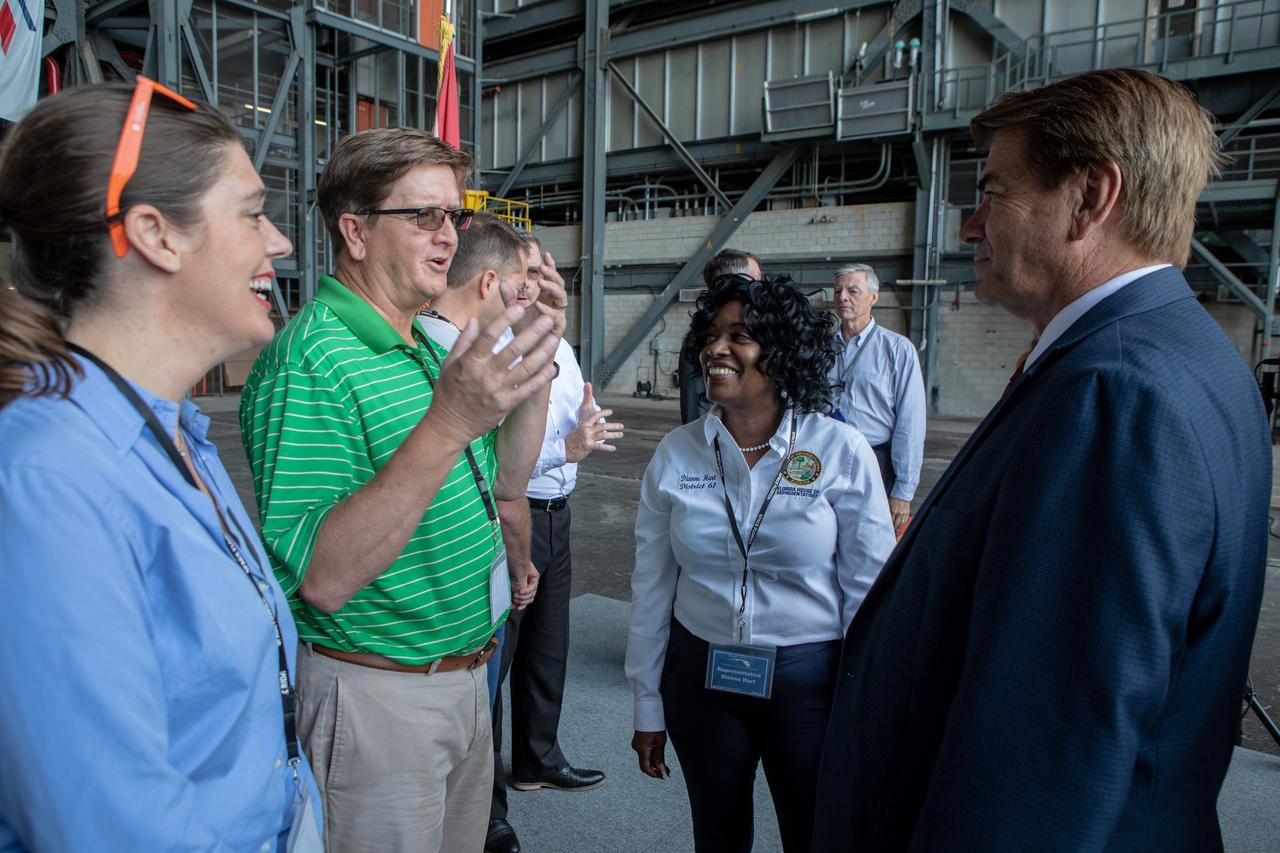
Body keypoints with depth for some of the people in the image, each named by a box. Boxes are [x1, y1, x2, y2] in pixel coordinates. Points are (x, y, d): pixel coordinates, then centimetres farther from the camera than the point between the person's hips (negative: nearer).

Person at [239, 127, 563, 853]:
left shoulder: (424, 348, 6)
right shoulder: (310, 363, -21)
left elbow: (505, 484, 9)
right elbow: (322, 580, -28)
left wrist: (537, 368, -4)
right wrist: (446, 425, -37)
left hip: (464, 676, 8)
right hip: (377, 692, -8)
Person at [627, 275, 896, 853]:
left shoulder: (843, 452, -11)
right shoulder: (676, 454, -4)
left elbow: (868, 591, -7)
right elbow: (651, 590, 2)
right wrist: (647, 708, 6)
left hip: (809, 680, -2)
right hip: (700, 676, 3)